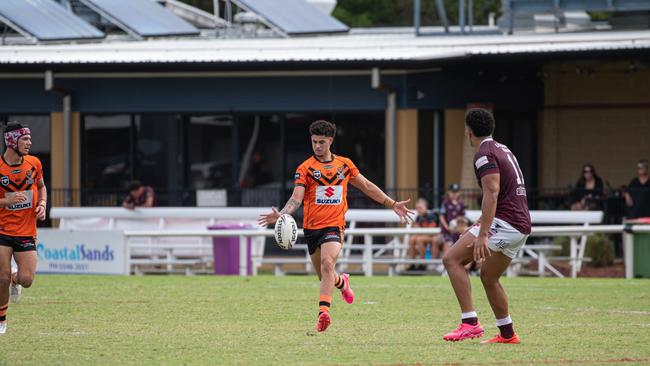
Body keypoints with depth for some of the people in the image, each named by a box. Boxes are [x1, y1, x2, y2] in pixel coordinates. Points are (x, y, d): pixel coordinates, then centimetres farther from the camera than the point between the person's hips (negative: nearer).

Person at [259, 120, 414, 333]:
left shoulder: (345, 164, 7)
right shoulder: (305, 168, -1)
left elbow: (367, 187, 19)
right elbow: (296, 198, -11)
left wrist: (393, 204, 20)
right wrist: (281, 215, -30)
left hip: (334, 226, -1)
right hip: (312, 227, 1)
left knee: (327, 263, -27)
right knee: (323, 276, 12)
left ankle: (323, 311, -35)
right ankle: (342, 282, 48)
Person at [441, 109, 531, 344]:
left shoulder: (484, 155, -11)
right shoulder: (503, 150, 19)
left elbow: (492, 193, -23)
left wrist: (482, 235, -28)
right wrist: (484, 221, 41)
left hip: (504, 223, -9)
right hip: (521, 227, 9)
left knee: (452, 260, -10)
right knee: (488, 277, 22)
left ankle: (470, 323, -19)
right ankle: (507, 334, 26)